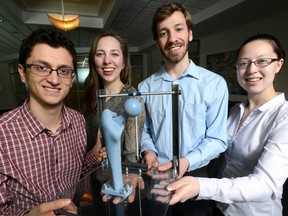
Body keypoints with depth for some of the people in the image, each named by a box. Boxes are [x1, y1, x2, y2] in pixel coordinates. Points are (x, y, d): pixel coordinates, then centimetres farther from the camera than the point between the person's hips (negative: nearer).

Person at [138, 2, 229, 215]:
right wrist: (149, 151, -14)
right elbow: (144, 130, 5)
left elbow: (217, 139, -9)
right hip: (155, 176, 3)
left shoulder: (215, 83, -11)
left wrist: (186, 162, -23)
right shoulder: (145, 87, -2)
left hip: (194, 175, -2)